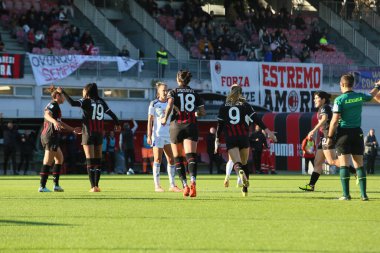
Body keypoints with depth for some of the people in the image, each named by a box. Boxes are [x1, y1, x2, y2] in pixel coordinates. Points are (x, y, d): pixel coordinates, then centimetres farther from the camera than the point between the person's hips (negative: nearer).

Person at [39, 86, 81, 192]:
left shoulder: (55, 106, 22)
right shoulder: (53, 105, -8)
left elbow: (60, 123, 31)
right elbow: (47, 115, -30)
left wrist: (73, 129, 35)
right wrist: (54, 121, -48)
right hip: (51, 136, -11)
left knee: (59, 158, 17)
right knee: (48, 161, -10)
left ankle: (56, 184, 16)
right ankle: (42, 186, -12)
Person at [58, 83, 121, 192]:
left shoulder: (86, 101, -6)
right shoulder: (101, 102, 9)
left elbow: (73, 103, -21)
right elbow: (111, 113, 17)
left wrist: (63, 92, -13)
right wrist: (117, 124, 34)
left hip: (88, 132, -5)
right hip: (99, 133, 5)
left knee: (90, 160, -5)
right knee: (98, 160, 9)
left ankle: (93, 186, -11)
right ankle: (96, 185, 10)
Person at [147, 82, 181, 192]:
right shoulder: (154, 104, -1)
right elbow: (150, 120, -2)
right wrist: (149, 136, -8)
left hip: (169, 135, 5)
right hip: (157, 134, -5)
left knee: (171, 160, 2)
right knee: (157, 159, -5)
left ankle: (172, 185, 7)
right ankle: (157, 185, -2)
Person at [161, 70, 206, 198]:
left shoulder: (173, 92, 3)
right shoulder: (195, 94, 10)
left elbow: (170, 105, -16)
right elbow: (203, 112, 10)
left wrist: (165, 119, -2)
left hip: (177, 126, -1)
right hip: (191, 126, 1)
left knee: (178, 158, 11)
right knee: (191, 156, -13)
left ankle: (185, 186, 6)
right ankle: (193, 182, -36)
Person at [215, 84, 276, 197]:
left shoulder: (224, 107, 8)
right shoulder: (245, 105, 6)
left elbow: (220, 124, 6)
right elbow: (256, 119, -5)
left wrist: (217, 140, 11)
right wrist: (267, 130, -9)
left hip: (230, 139, -1)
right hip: (243, 137, 1)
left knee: (237, 163, -10)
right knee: (244, 164, 14)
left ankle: (240, 171, -45)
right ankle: (245, 189, 12)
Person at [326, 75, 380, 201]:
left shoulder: (340, 100, -11)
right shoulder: (360, 96, 3)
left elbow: (335, 120, -13)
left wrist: (329, 137, -4)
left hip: (343, 133, -4)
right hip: (357, 133, 4)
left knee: (344, 164, -3)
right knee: (359, 164, 8)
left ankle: (346, 194, -8)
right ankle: (364, 194, 5)